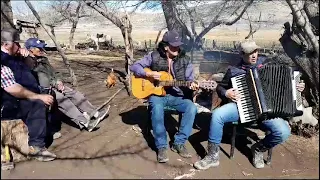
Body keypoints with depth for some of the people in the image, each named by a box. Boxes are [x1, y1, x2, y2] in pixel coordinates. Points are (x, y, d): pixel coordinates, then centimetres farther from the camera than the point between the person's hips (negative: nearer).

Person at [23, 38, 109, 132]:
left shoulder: (43, 59, 16)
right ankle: (83, 122, -38)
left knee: (75, 93, -5)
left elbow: (52, 73, 19)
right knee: (62, 99, -29)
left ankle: (94, 113, -8)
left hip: (53, 85, 9)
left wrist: (58, 82, 2)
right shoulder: (29, 62, -9)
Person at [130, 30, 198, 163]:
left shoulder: (184, 60, 2)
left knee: (192, 108, -26)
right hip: (157, 94, -2)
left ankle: (179, 143, -11)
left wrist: (192, 86, -21)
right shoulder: (154, 56, -2)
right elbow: (134, 67, -2)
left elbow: (189, 81, 3)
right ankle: (161, 147, -20)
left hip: (176, 96, 2)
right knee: (157, 108, -36)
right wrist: (149, 74, -18)